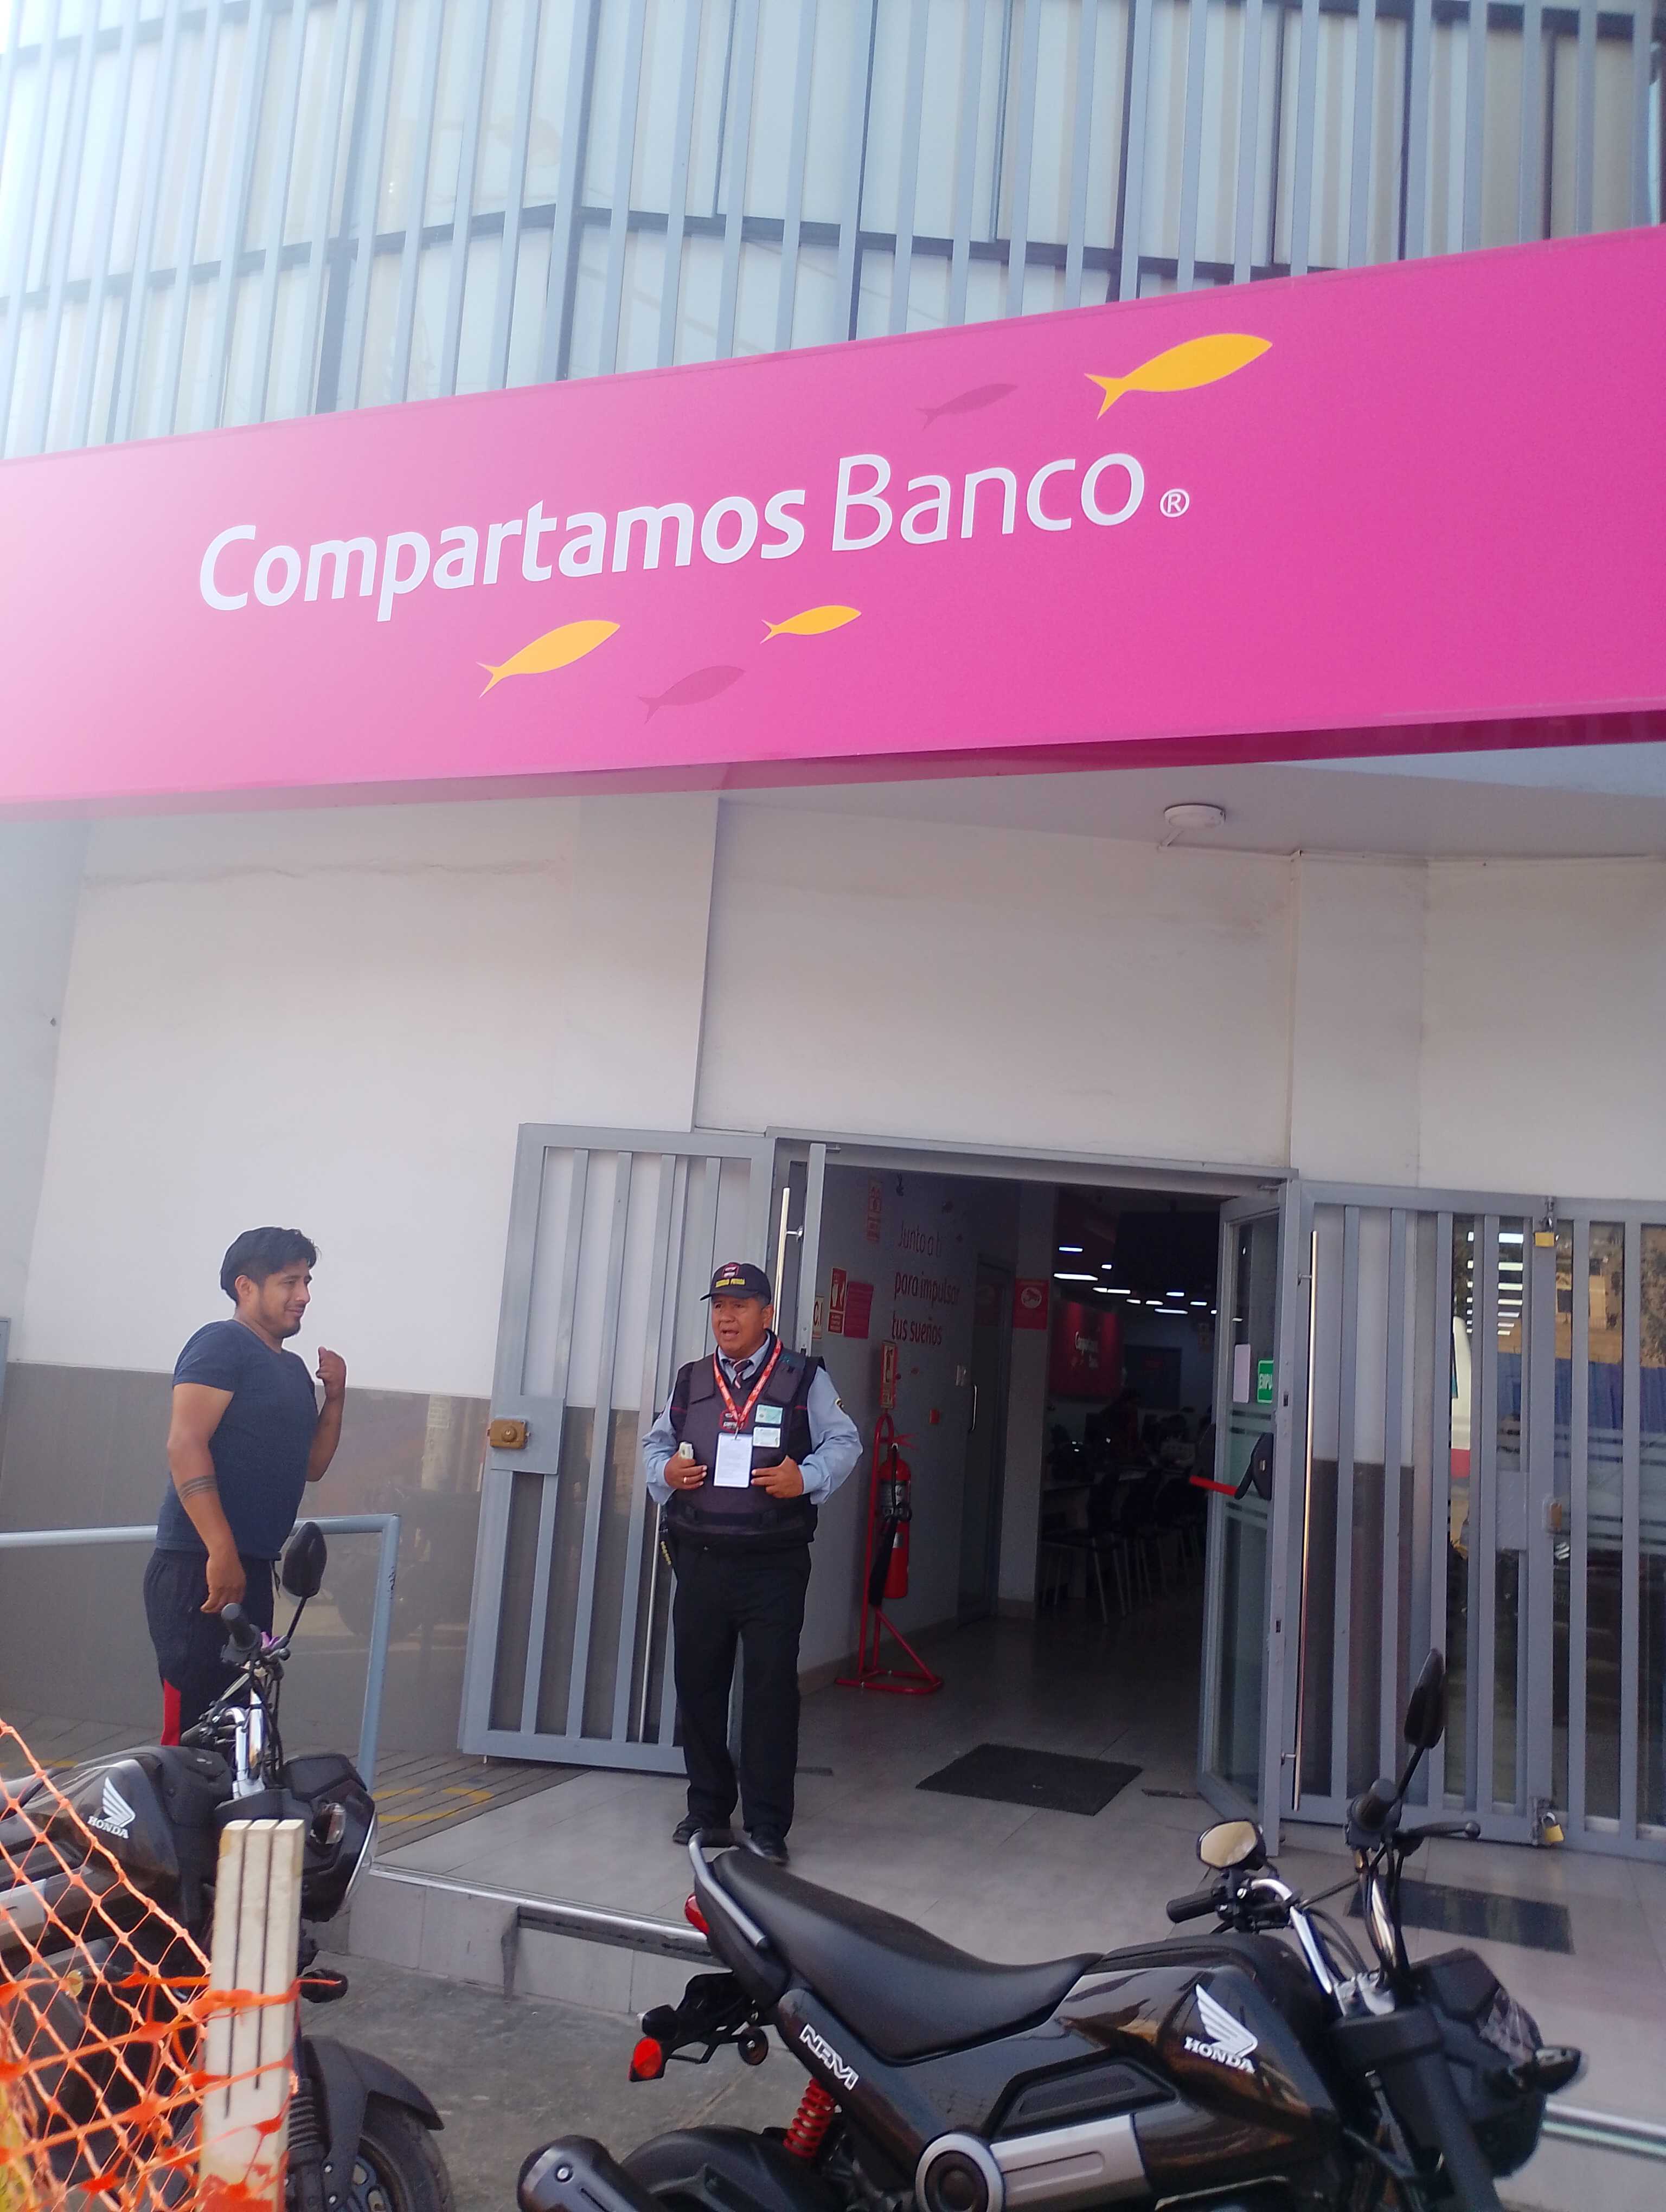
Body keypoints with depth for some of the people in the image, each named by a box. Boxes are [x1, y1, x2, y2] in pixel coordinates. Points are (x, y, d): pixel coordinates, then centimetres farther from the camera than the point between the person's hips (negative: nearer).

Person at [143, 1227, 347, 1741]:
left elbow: (311, 1466, 24)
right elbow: (185, 1445, -16)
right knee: (194, 1724, -11)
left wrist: (335, 1397, 8)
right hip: (199, 1566, -9)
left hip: (252, 1569, 9)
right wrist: (222, 1552, -23)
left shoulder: (293, 1368, 19)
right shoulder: (222, 1344, -6)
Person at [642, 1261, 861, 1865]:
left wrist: (807, 1477, -16)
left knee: (771, 1690, 0)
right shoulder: (691, 1381, 12)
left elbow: (844, 1442, 1)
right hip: (700, 1560, 4)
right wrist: (664, 1470, -2)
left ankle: (767, 1825, 11)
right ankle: (708, 1808, 28)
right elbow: (655, 1442, 19)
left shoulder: (805, 1378, -1)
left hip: (773, 1565, -4)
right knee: (698, 1684, 12)